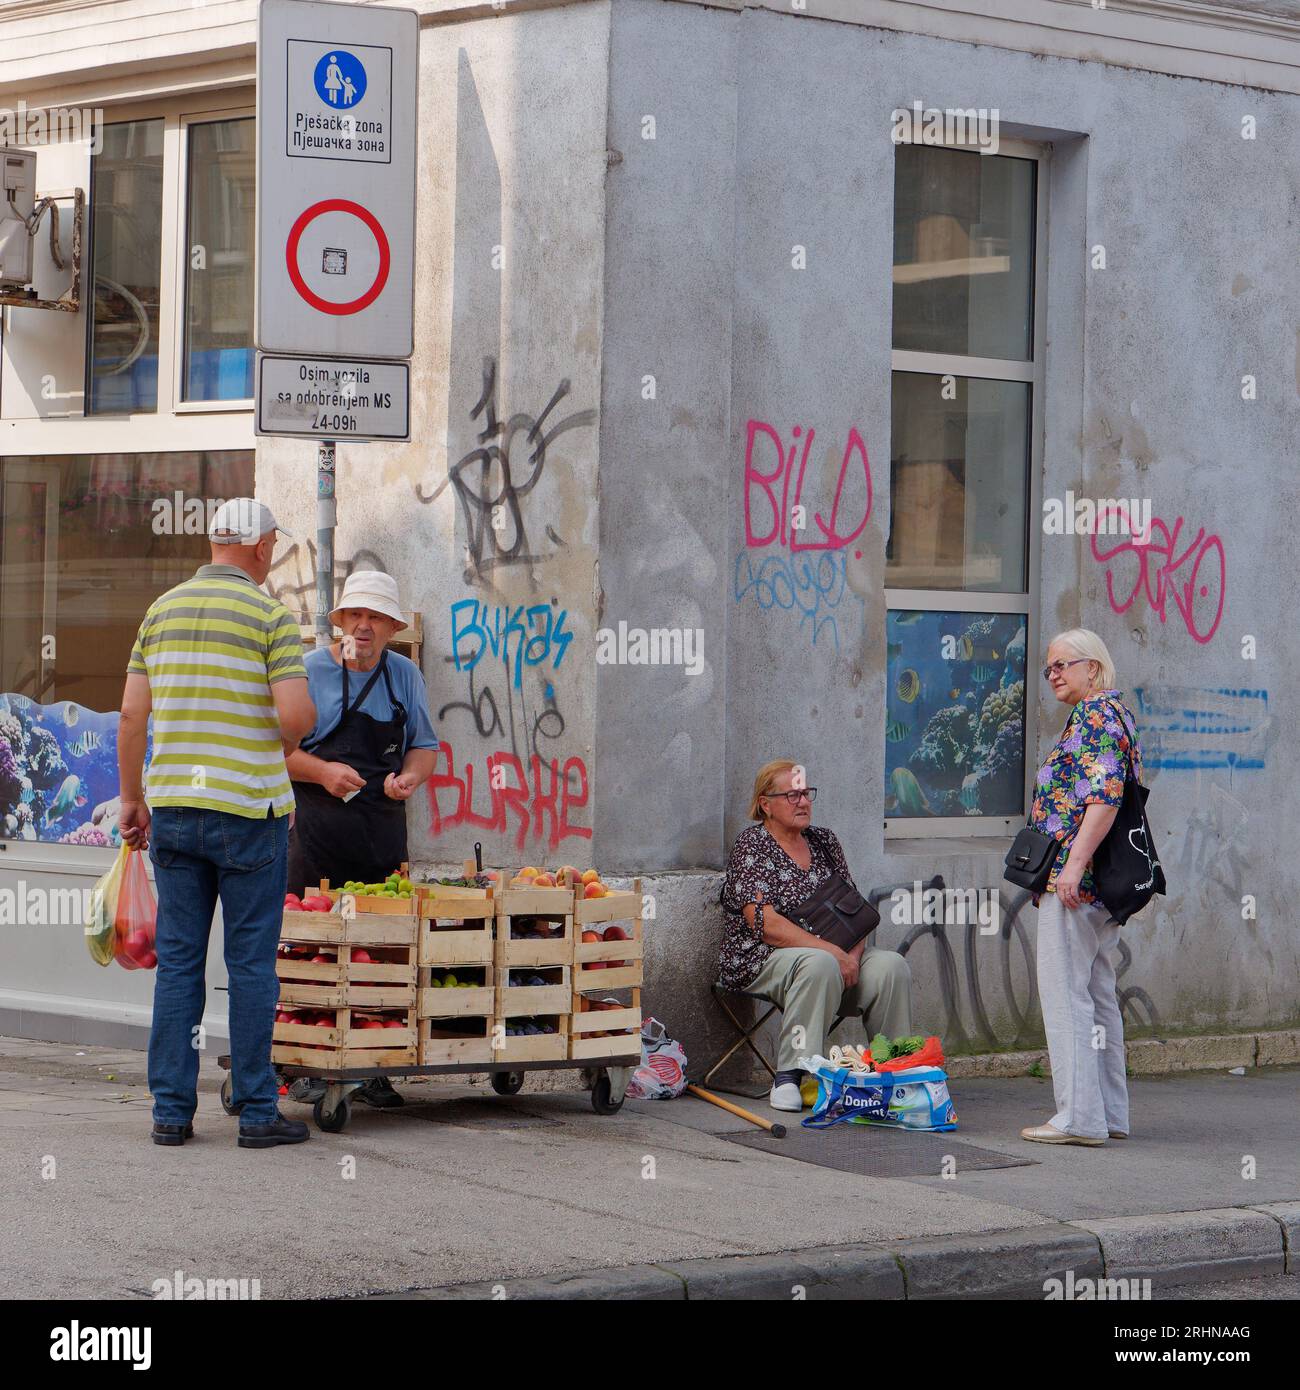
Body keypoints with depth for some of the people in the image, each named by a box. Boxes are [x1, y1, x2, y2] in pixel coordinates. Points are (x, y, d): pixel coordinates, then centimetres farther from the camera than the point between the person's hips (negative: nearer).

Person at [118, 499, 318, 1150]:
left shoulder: (162, 611, 9)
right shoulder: (270, 615, -6)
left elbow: (132, 714, 7)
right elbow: (296, 716, -16)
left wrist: (132, 798, 14)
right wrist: (286, 737, 8)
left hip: (173, 806, 4)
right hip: (249, 809, -4)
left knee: (178, 962, 7)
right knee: (251, 963, 1)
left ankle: (171, 1110, 7)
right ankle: (257, 1111, 4)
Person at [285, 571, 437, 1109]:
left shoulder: (405, 676, 14)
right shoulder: (308, 671, 2)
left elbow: (423, 745, 19)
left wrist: (410, 776, -3)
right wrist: (321, 772, -14)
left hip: (383, 832, 4)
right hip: (318, 828, -3)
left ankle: (372, 1070, 3)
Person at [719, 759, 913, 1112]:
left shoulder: (824, 840, 15)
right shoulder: (751, 844, -4)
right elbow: (766, 924, -15)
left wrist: (853, 953, -10)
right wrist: (833, 952, -21)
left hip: (833, 955, 6)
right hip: (761, 960, -6)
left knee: (891, 966, -21)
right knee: (819, 964, -38)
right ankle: (788, 1076, -33)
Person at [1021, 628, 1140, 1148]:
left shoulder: (1095, 714, -11)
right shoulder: (1112, 712, 21)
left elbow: (1105, 793, -22)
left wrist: (1074, 862, -26)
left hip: (1076, 879, -11)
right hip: (1101, 885, 11)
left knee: (1064, 991, -9)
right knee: (1097, 993, 13)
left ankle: (1079, 1116, -11)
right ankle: (1110, 1113, 16)